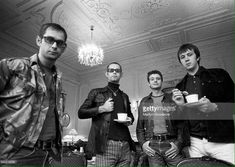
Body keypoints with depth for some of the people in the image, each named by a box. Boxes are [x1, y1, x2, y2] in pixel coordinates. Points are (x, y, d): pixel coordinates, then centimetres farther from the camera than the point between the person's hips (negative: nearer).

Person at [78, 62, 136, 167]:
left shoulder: (124, 96, 16)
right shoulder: (96, 93, 5)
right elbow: (81, 113, 1)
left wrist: (130, 120, 4)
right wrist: (102, 108, -10)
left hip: (125, 146, 4)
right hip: (105, 145, -3)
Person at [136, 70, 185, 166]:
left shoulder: (172, 99, 5)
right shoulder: (143, 102, 10)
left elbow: (182, 123, 2)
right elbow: (139, 127, 11)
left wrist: (179, 143, -8)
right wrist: (142, 143, -2)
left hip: (171, 144, -1)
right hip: (152, 146, 1)